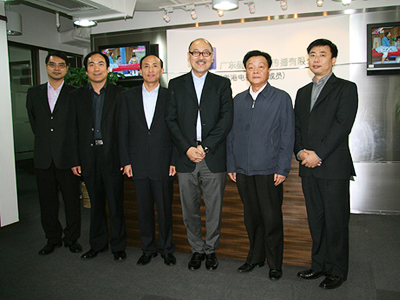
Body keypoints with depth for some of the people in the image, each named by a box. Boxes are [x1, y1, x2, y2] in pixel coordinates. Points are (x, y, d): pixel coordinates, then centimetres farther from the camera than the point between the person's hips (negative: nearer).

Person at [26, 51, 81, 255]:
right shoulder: (34, 93, 10)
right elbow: (33, 121, 20)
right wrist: (43, 138, 13)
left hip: (67, 156, -3)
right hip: (43, 158, 3)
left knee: (72, 201, 5)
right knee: (47, 202, 11)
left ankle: (72, 238, 21)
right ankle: (53, 239, 27)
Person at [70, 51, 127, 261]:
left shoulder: (118, 94, 2)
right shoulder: (77, 96, 10)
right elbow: (74, 131, 7)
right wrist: (75, 160, 2)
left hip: (111, 155, -3)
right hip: (89, 157, 3)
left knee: (116, 204, 3)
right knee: (96, 203, 14)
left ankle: (118, 246, 19)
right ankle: (97, 244, 29)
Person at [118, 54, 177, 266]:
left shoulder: (170, 96, 3)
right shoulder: (128, 97, 8)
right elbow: (123, 131, 6)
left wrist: (175, 160, -5)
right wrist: (125, 161, 0)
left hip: (163, 163, -1)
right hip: (138, 164, 2)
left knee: (165, 208, 6)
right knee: (144, 209, 10)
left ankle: (166, 248, 24)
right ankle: (148, 248, 27)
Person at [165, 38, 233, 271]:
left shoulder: (222, 84, 8)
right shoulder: (176, 84, 11)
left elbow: (227, 119, -3)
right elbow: (171, 120, 3)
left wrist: (205, 147, -12)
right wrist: (187, 148, -9)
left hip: (214, 158, -1)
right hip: (185, 157, 1)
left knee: (214, 207, 7)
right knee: (190, 208, 9)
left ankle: (211, 249, 26)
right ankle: (197, 249, 27)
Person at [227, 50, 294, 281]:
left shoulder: (281, 98, 1)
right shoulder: (238, 100, 12)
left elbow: (287, 137, -3)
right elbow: (232, 134, 13)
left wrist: (282, 169, -10)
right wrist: (231, 165, 8)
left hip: (269, 171, -4)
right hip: (243, 170, 4)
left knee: (272, 219, 4)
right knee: (251, 217, 14)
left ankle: (275, 264, 22)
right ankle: (256, 257, 31)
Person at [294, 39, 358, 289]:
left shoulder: (346, 88, 0)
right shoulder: (303, 92, 19)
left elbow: (343, 125, -11)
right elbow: (296, 126, 15)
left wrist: (318, 154, -15)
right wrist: (301, 151, -3)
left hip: (334, 167, -5)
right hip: (308, 167, 6)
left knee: (336, 221, 2)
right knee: (316, 220, 13)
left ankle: (337, 271, 17)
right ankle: (320, 265, 26)